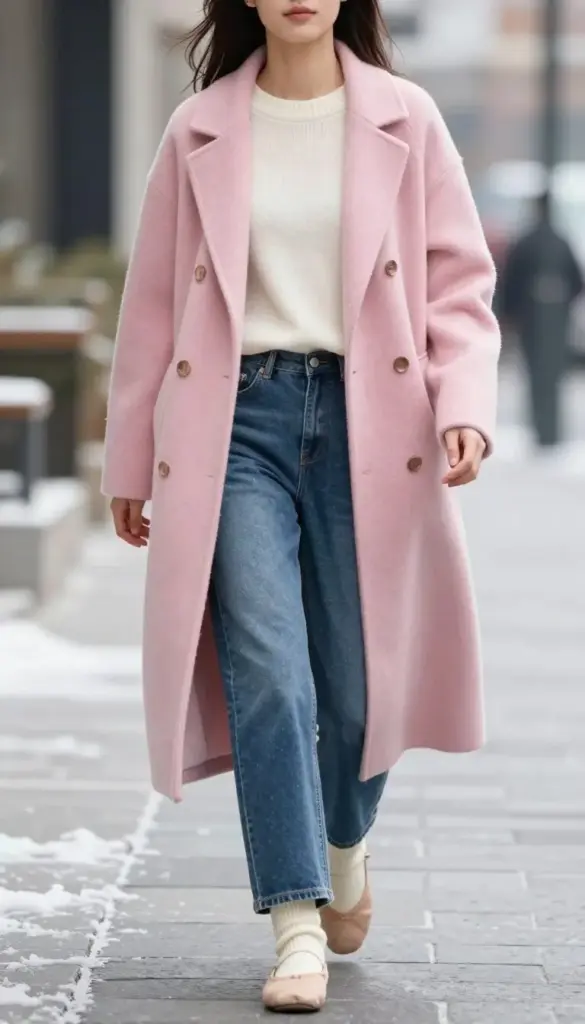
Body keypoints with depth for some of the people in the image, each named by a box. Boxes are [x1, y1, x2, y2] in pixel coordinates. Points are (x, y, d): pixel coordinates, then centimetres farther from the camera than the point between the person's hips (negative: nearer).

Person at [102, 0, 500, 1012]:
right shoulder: (199, 133, 6)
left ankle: (345, 843, 37)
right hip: (238, 418, 0)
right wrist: (131, 462, 11)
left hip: (366, 420, 0)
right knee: (266, 673, -11)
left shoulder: (405, 122, 4)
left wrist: (466, 406, -12)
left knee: (358, 682, 5)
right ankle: (297, 927, -7)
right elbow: (153, 302, 10)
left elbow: (459, 283, 4)